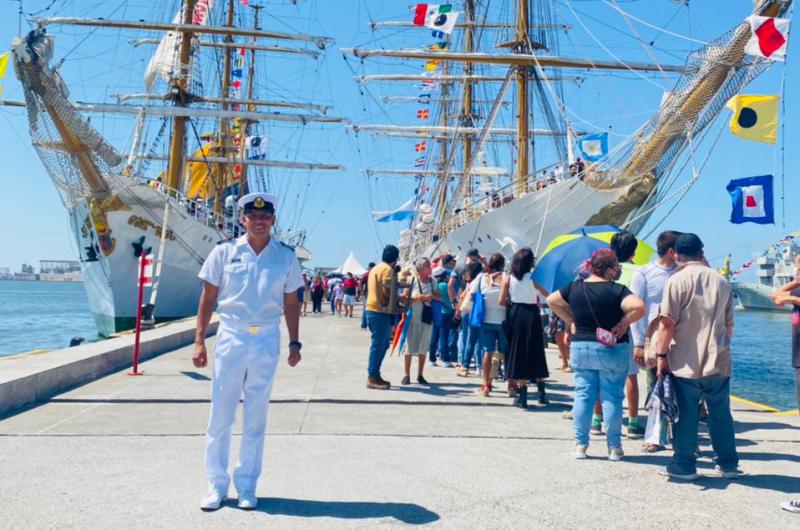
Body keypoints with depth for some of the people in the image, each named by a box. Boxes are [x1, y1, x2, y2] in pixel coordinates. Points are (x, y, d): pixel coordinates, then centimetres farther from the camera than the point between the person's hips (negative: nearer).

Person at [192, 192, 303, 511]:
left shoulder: (285, 257, 3)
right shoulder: (223, 253, 0)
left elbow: (291, 303, 9)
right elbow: (208, 298, 3)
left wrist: (294, 342, 4)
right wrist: (199, 340, -2)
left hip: (267, 342, 1)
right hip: (230, 338, -1)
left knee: (255, 420, 9)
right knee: (220, 417, 4)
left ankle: (247, 486, 21)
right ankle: (216, 485, 18)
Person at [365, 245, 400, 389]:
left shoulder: (376, 268, 19)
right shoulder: (388, 269, -10)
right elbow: (386, 292, -19)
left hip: (372, 309, 10)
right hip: (381, 311, -10)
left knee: (382, 344, 15)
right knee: (378, 345, -5)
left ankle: (374, 375, 19)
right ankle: (372, 378, -2)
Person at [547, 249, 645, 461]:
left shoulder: (575, 287, 2)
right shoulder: (616, 290, -13)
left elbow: (551, 300, 12)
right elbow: (638, 307, -27)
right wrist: (623, 324, -12)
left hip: (580, 348, 4)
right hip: (612, 350, -4)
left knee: (582, 396, 9)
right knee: (612, 398, 6)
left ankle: (580, 445, 14)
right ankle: (614, 447, 13)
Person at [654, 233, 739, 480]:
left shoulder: (678, 280, -8)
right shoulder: (722, 281, 9)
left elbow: (668, 322, -14)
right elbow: (729, 324, 15)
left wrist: (661, 355, -7)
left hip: (686, 363, -5)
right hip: (718, 362, 5)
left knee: (686, 416, 4)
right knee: (721, 414, 14)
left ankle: (684, 465, 11)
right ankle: (728, 464, 24)